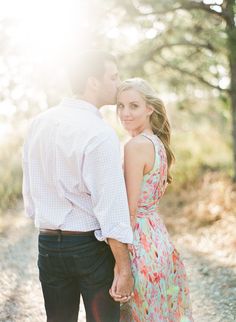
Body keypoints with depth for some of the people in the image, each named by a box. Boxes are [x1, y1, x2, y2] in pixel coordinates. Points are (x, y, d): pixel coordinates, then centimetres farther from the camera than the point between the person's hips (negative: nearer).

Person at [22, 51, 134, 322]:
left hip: (47, 242, 6)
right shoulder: (99, 134, -16)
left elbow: (29, 190, 11)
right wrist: (124, 268, -15)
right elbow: (110, 205, -19)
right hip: (91, 246, -6)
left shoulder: (38, 123, 4)